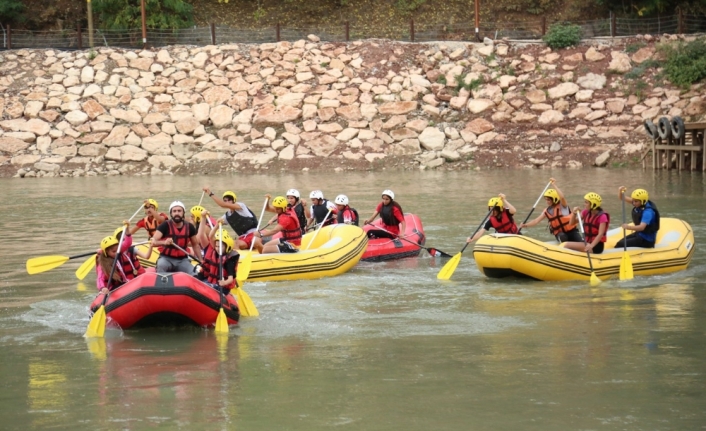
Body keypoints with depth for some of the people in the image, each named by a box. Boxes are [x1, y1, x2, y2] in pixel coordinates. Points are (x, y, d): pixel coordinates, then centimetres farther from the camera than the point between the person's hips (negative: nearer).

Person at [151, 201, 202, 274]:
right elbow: (153, 242, -20)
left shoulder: (189, 227, 0)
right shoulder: (165, 226, -11)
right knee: (161, 265, -36)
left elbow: (195, 245, 14)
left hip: (182, 260, 3)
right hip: (166, 258, -3)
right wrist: (164, 242, -41)